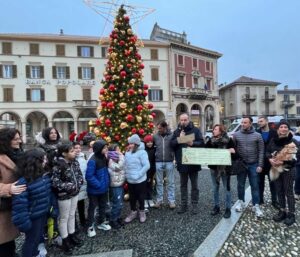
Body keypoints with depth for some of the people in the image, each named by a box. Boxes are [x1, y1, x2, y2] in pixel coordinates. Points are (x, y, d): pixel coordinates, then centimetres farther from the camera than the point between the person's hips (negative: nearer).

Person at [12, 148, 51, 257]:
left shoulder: (44, 175, -4)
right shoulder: (24, 182, -28)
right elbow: (19, 205, -25)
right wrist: (24, 223, -21)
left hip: (43, 213, 8)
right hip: (33, 217, -7)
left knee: (39, 236, 28)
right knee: (31, 239, 15)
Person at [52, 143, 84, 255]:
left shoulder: (75, 162, -1)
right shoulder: (58, 166, -22)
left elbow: (80, 175, 8)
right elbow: (55, 183, -24)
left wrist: (78, 184, -9)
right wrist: (70, 186, -23)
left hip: (75, 193, 6)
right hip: (64, 196, -6)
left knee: (72, 215, 20)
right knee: (64, 218, 11)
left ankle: (72, 236, 38)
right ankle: (65, 241, 27)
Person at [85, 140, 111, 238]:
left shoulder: (104, 158, -1)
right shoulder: (92, 161, -25)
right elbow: (89, 176, -26)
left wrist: (107, 182, 3)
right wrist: (98, 185, -22)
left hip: (104, 188, 7)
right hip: (94, 190, -7)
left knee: (103, 206, 22)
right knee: (92, 208, 13)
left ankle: (101, 223, 41)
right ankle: (90, 226, 30)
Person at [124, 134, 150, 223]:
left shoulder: (142, 152, -17)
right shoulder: (127, 153, 3)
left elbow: (147, 166, -21)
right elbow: (125, 165, 13)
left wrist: (138, 175, -22)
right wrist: (126, 174, 1)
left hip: (140, 180, -5)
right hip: (130, 180, 6)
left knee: (140, 197, 12)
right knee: (132, 197, 18)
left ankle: (142, 212, 34)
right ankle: (133, 212, 38)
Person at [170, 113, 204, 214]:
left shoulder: (195, 130, -2)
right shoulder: (177, 131, 5)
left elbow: (201, 143, -8)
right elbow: (171, 144, -4)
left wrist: (193, 143, -25)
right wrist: (179, 138, -18)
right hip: (182, 162, 2)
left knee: (194, 185, 10)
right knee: (183, 185, 14)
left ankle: (194, 205, 23)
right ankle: (183, 204, 25)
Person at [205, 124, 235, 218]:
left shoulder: (228, 140, -5)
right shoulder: (211, 141, 4)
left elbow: (234, 151, -3)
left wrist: (231, 151, -22)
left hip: (225, 167, -3)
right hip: (214, 167, 4)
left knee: (227, 188, 5)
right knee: (215, 188, 12)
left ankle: (228, 209, 17)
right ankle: (216, 206, 25)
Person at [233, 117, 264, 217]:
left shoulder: (257, 135, -3)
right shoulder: (236, 135, -2)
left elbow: (261, 151, -2)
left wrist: (260, 165, -7)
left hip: (253, 164, -1)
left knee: (255, 186, 7)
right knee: (240, 185, 13)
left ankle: (256, 206, 18)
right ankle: (241, 202, 30)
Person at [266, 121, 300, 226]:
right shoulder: (273, 140, 3)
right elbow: (268, 151, 9)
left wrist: (283, 162, -24)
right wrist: (270, 159, -12)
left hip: (288, 169, -4)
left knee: (289, 192, 4)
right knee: (279, 191, 14)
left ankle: (291, 214, 18)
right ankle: (282, 211, 28)